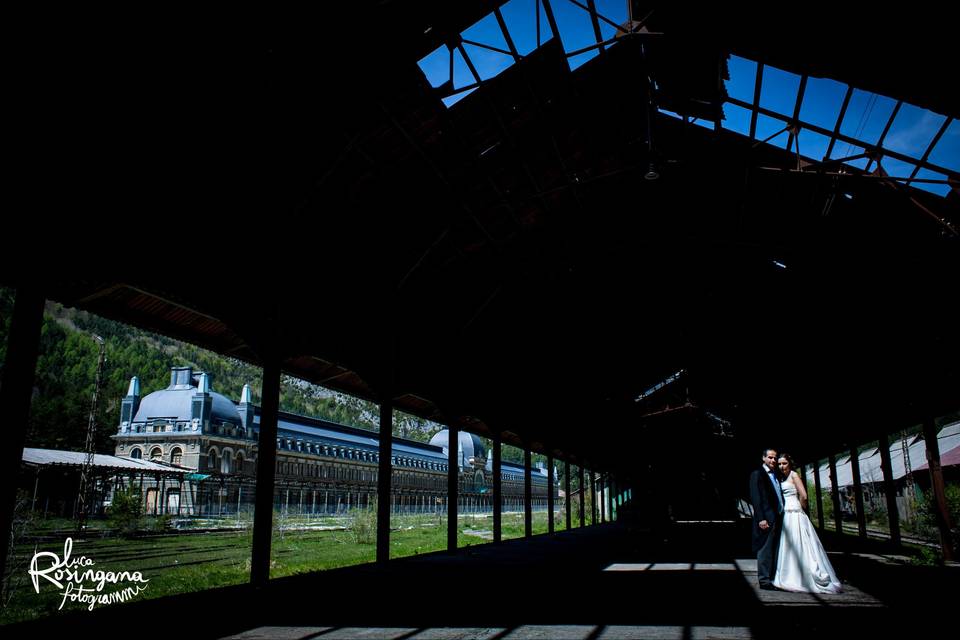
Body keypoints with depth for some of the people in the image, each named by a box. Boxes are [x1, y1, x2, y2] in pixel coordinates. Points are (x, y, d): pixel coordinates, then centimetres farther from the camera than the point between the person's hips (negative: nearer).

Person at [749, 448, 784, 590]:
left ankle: (774, 578, 19)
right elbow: (755, 497, -11)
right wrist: (761, 519, -17)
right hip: (766, 518, -8)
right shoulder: (757, 474, -5)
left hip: (778, 518, 8)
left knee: (775, 550, 12)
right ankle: (764, 580, 0)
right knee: (765, 550, -4)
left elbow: (779, 496, 20)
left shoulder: (777, 475, 19)